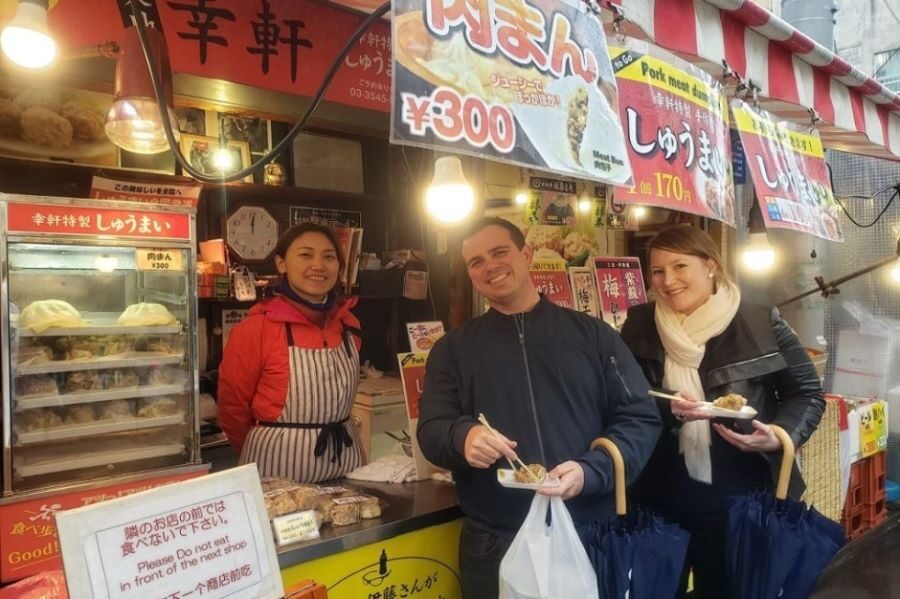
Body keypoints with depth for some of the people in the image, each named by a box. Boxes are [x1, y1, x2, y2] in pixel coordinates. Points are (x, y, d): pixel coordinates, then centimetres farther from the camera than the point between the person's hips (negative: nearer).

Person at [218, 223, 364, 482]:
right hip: (279, 467, -5)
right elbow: (232, 407, -5)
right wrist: (267, 448, 8)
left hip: (345, 457, 5)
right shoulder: (256, 329, -15)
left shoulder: (349, 324, 2)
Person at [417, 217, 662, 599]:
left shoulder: (592, 334, 4)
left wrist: (591, 471, -16)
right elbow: (430, 432, 2)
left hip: (591, 537, 0)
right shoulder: (452, 350, 7)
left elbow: (640, 417, 1)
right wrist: (462, 437, -22)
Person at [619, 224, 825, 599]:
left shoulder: (760, 323, -6)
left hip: (742, 501, -1)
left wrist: (780, 436, -16)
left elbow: (807, 393, 2)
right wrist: (666, 410, -20)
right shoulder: (639, 327, 0)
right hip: (659, 502, 2)